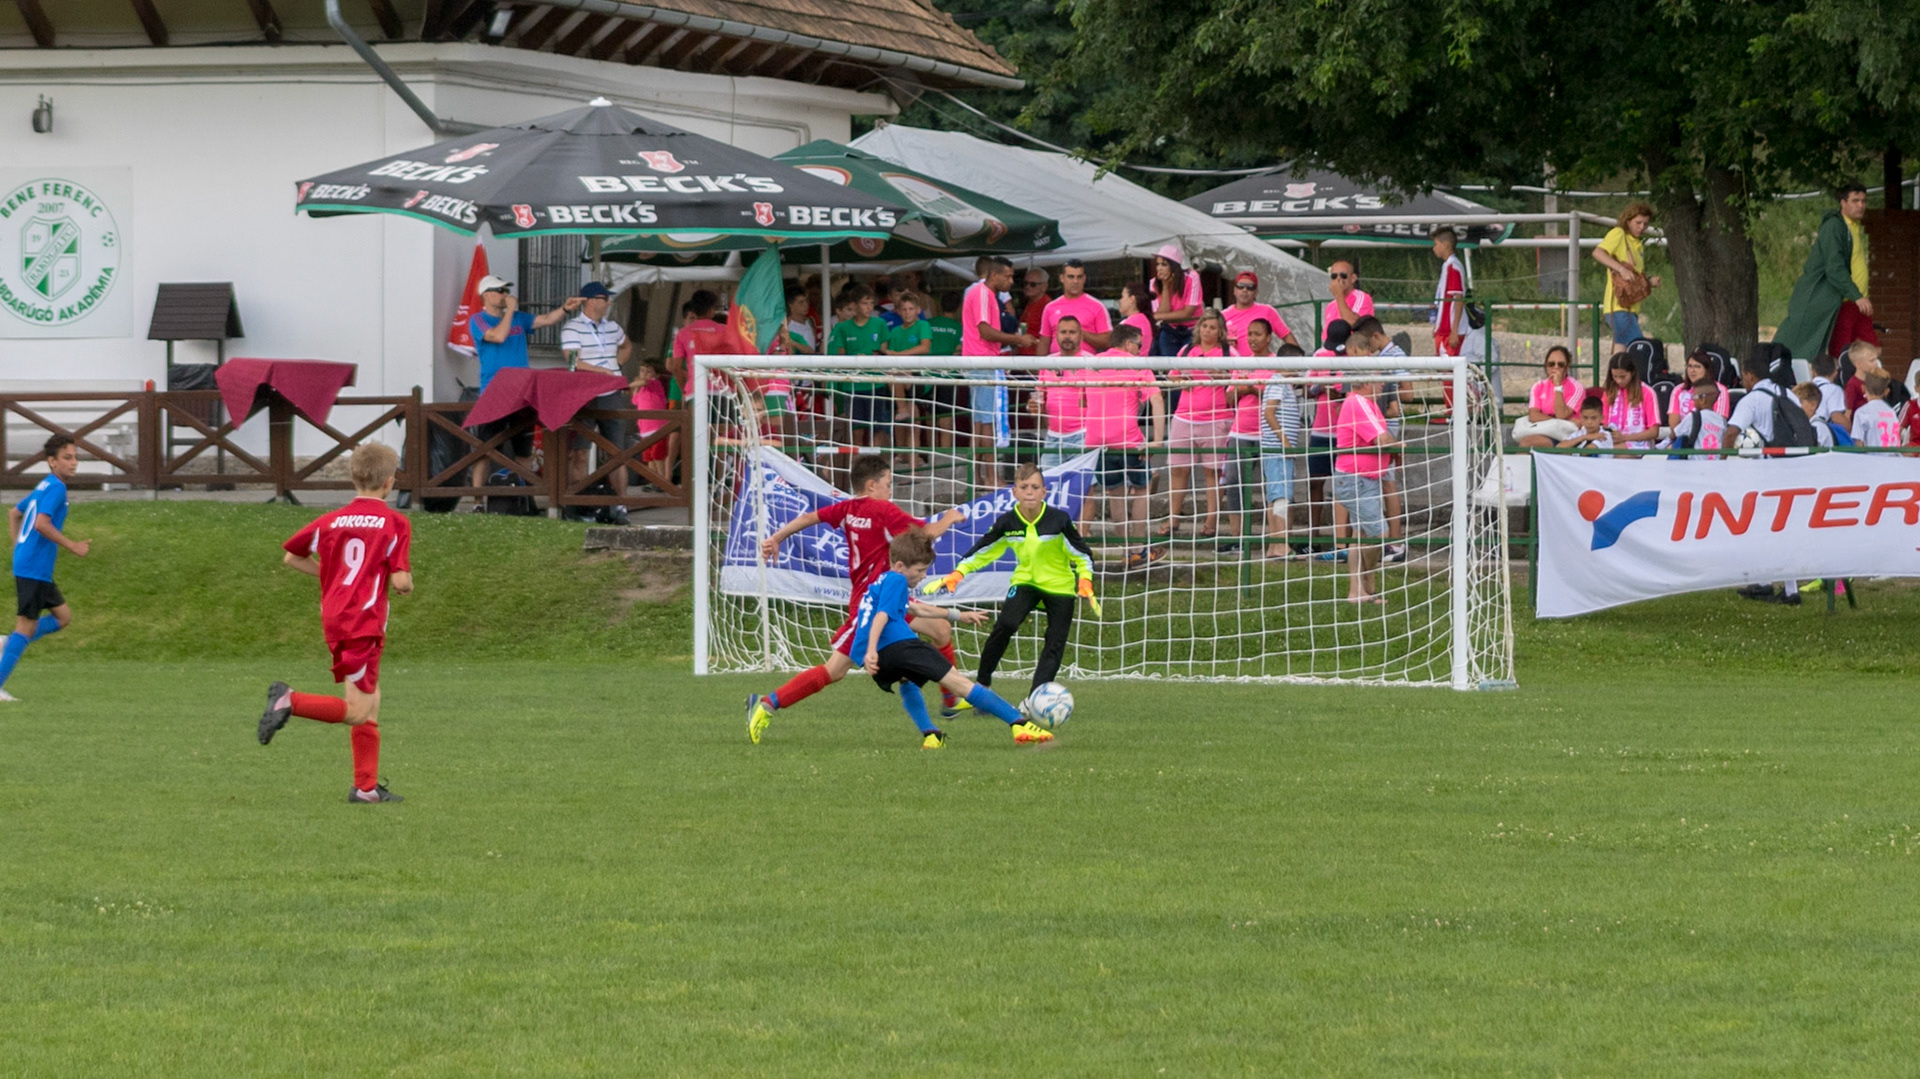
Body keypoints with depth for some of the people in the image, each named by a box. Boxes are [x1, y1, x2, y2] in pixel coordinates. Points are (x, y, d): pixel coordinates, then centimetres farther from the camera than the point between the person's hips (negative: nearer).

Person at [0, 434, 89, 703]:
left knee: (63, 616, 16)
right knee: (26, 626, -6)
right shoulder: (56, 488, -13)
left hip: (26, 564, 10)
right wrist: (73, 547, -19)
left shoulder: (43, 487, 16)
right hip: (34, 568, -10)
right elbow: (41, 524, -26)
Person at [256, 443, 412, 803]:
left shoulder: (332, 521, 9)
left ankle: (366, 787, 14)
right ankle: (290, 701, -21)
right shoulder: (396, 524, -6)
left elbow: (291, 556, 15)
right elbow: (400, 581, -13)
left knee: (370, 704, 15)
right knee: (357, 712, -8)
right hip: (365, 621, -7)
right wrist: (406, 582, 11)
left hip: (333, 618, 7)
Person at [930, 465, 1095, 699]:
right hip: (1025, 581, 0)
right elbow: (982, 551, 1)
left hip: (1060, 585, 0)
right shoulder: (1007, 522, -12)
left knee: (1055, 644, -5)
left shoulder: (1059, 520, -18)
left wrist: (1085, 581, -22)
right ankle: (981, 685, -10)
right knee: (1005, 625, -23)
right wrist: (958, 574, -9)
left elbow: (1082, 554, -8)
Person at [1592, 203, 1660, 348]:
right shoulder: (1618, 234, -2)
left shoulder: (1639, 245, 23)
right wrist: (1621, 269, -28)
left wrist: (1650, 282, 8)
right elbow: (1598, 253, -18)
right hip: (1618, 305, -9)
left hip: (1631, 307, 9)